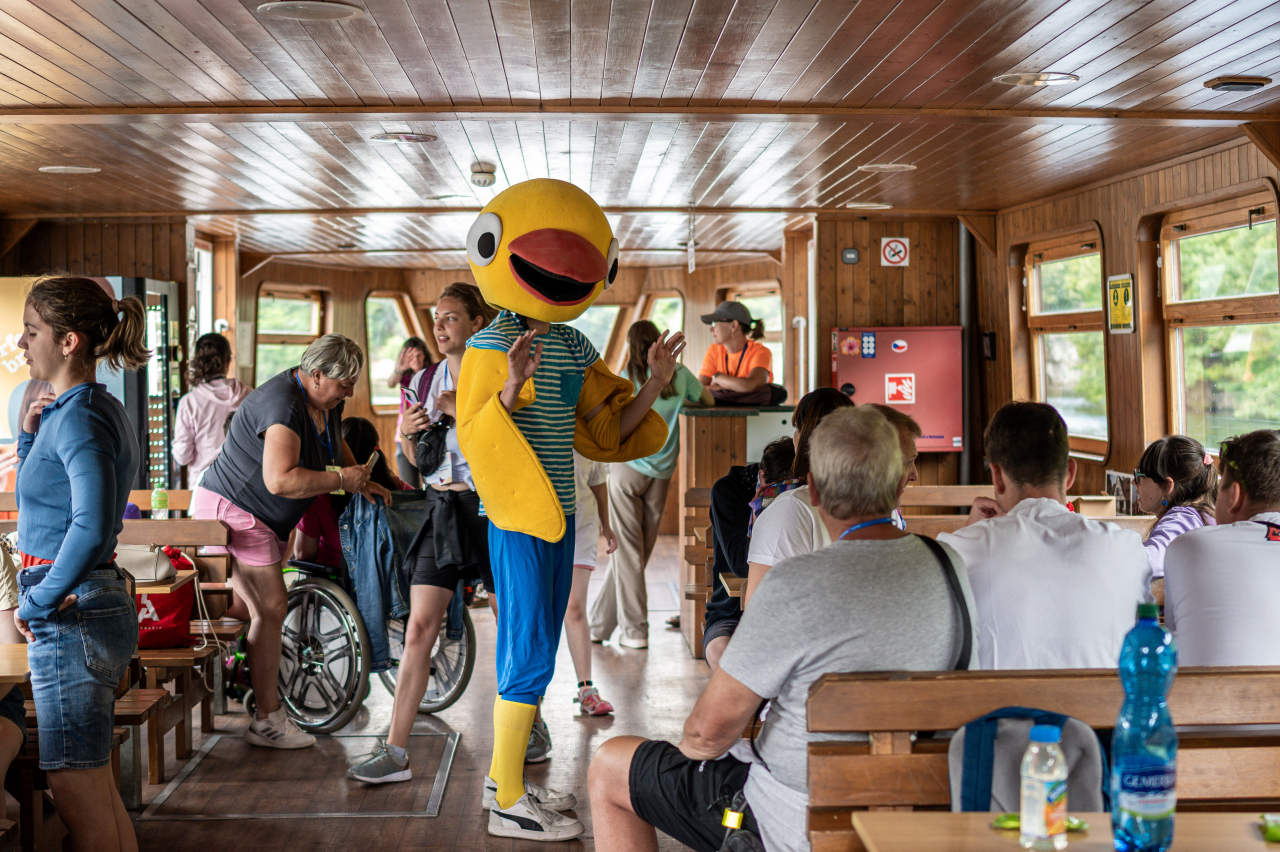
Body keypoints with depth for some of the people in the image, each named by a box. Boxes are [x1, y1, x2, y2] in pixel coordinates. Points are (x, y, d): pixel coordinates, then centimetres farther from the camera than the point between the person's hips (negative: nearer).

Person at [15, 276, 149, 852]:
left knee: (79, 799, 0)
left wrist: (36, 605, -21)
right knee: (97, 792, 17)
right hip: (96, 606, 10)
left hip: (71, 618, -10)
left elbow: (92, 526, -31)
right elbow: (37, 501, 25)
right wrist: (31, 434, 10)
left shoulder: (79, 417, -17)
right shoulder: (94, 410, 13)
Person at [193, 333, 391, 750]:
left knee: (251, 606, 12)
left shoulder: (326, 401, 5)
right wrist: (342, 479, -25)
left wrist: (361, 481, 12)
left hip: (262, 518, 10)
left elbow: (335, 444, 27)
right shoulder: (283, 405, -27)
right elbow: (281, 480, -37)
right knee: (270, 609, -11)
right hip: (230, 510, -10)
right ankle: (268, 721, -6)